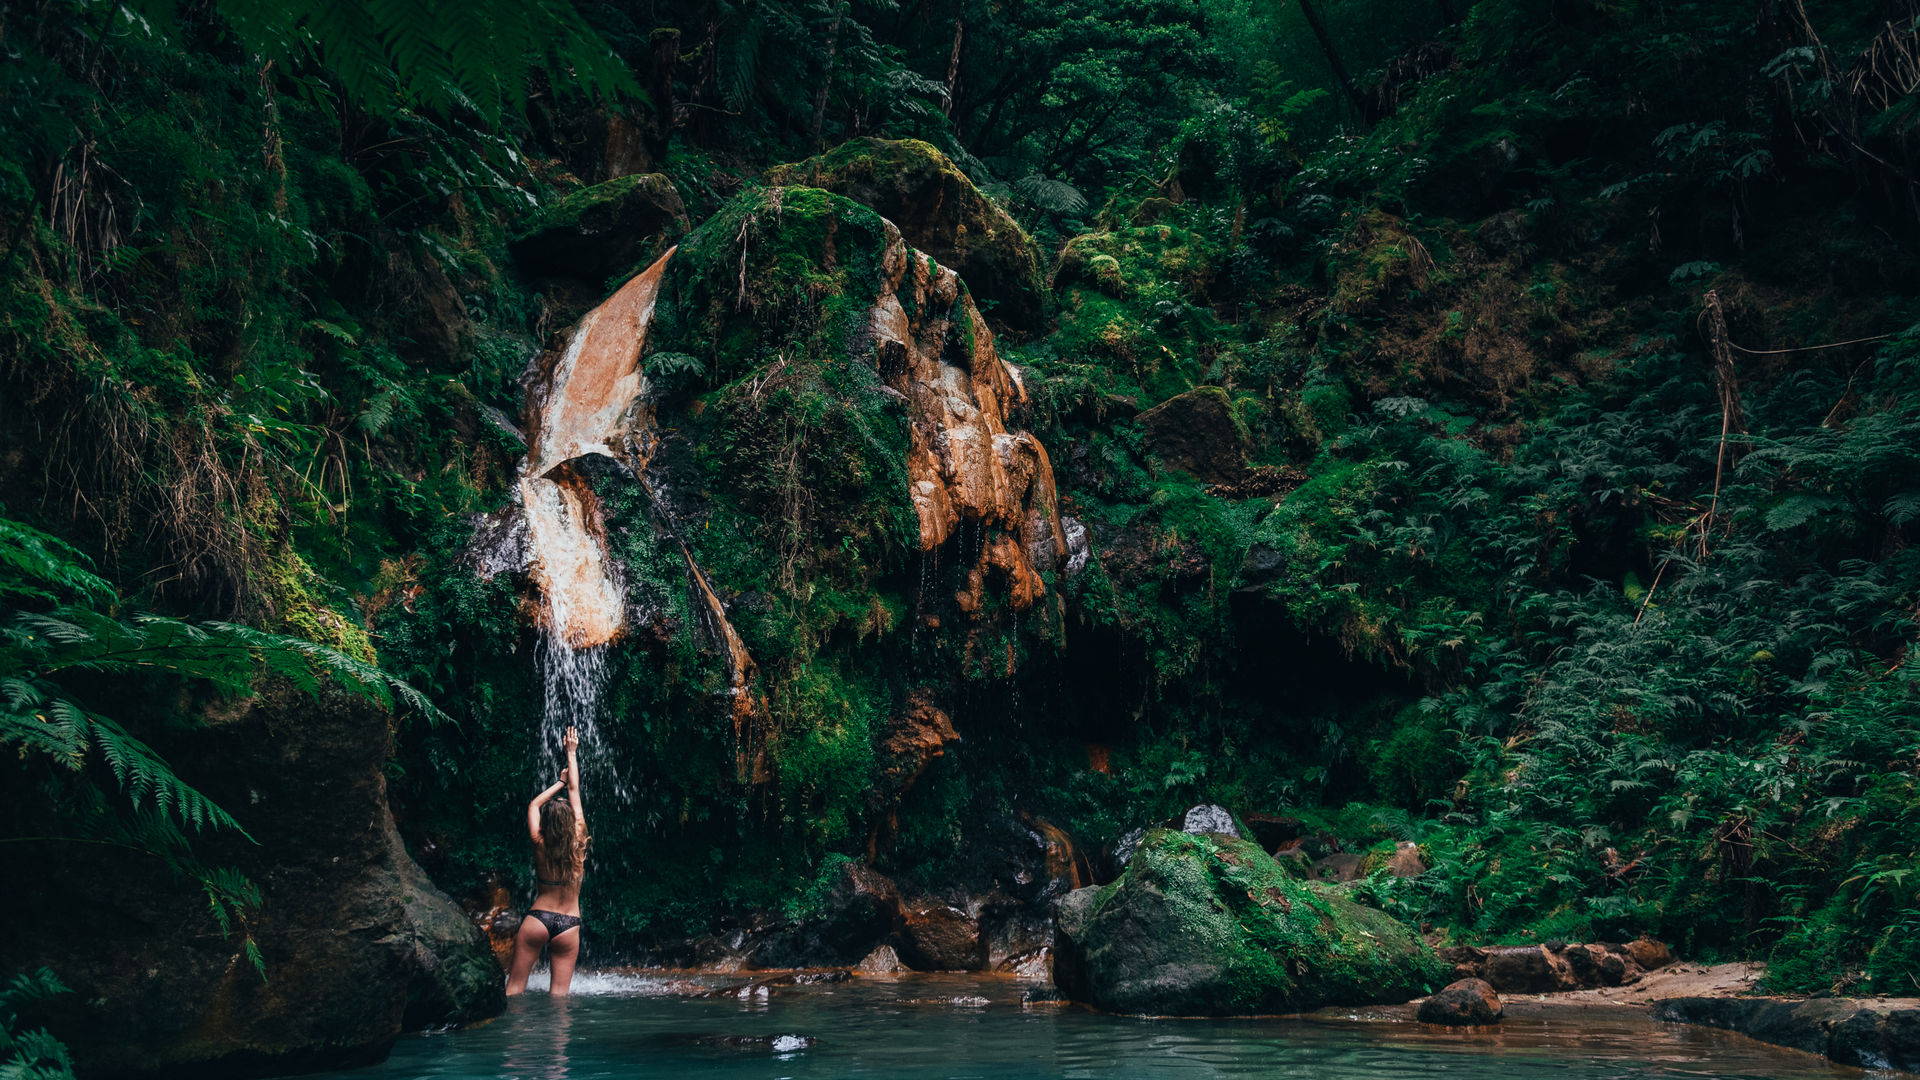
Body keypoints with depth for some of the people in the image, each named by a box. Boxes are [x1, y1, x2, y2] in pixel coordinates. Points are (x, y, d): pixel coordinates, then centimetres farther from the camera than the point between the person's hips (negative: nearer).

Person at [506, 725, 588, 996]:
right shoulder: (578, 844, -4)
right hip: (569, 923, 0)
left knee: (515, 985, 4)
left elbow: (534, 805, 14)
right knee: (560, 992, 3)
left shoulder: (539, 844, -5)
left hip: (537, 918, 0)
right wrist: (572, 753, 13)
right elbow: (574, 792, 5)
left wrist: (560, 782, 25)